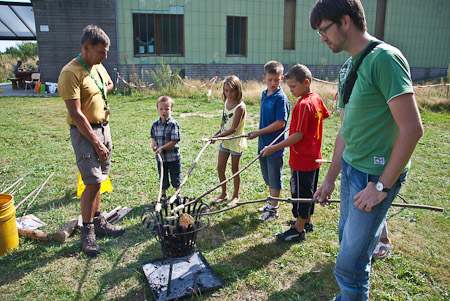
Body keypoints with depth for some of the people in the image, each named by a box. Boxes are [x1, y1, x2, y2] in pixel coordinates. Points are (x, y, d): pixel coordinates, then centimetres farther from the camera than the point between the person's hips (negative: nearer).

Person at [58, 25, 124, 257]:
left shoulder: (98, 67, 8)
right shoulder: (71, 73, -16)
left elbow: (109, 84, 31)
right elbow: (76, 114, -20)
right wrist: (96, 143, -18)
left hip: (103, 127, 7)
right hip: (85, 132, -7)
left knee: (97, 180, 14)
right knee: (93, 183, -7)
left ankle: (98, 222, 26)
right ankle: (87, 231, 9)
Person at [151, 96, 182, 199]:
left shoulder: (173, 124, -15)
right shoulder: (155, 124, 2)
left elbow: (174, 141, -19)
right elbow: (153, 135, 18)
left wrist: (162, 147, -22)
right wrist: (153, 142, -3)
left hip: (173, 156, -4)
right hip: (160, 157, 4)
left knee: (175, 177, 11)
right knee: (163, 178, 16)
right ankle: (163, 195, 33)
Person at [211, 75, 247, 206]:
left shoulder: (240, 107, -20)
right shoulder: (226, 101, 3)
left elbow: (234, 129, -25)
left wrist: (218, 136, -30)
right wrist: (218, 133, 10)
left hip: (236, 141, -7)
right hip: (224, 140, 7)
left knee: (234, 169, 6)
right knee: (220, 168, 9)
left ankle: (236, 196, 24)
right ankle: (224, 193, 27)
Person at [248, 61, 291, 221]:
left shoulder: (281, 98, -17)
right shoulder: (264, 94, 8)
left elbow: (280, 123, -21)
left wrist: (259, 132, -17)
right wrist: (259, 134, 15)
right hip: (263, 143, 8)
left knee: (275, 178, 5)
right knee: (268, 176, 20)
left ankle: (274, 209, 19)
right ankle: (271, 202, 38)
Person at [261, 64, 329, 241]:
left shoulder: (303, 105, -23)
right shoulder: (316, 99, 4)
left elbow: (298, 135, -24)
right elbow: (325, 114, 24)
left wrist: (274, 148, -22)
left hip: (302, 160, -9)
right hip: (314, 157, 9)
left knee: (300, 193, 2)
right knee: (309, 191, 20)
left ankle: (298, 230, 15)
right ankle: (307, 222, 37)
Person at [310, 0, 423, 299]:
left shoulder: (385, 58, -17)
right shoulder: (348, 67, 10)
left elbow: (412, 129, -21)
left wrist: (381, 186, -18)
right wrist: (330, 179, 16)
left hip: (377, 174, -8)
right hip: (351, 168, 9)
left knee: (349, 263, 1)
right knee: (348, 237, 23)